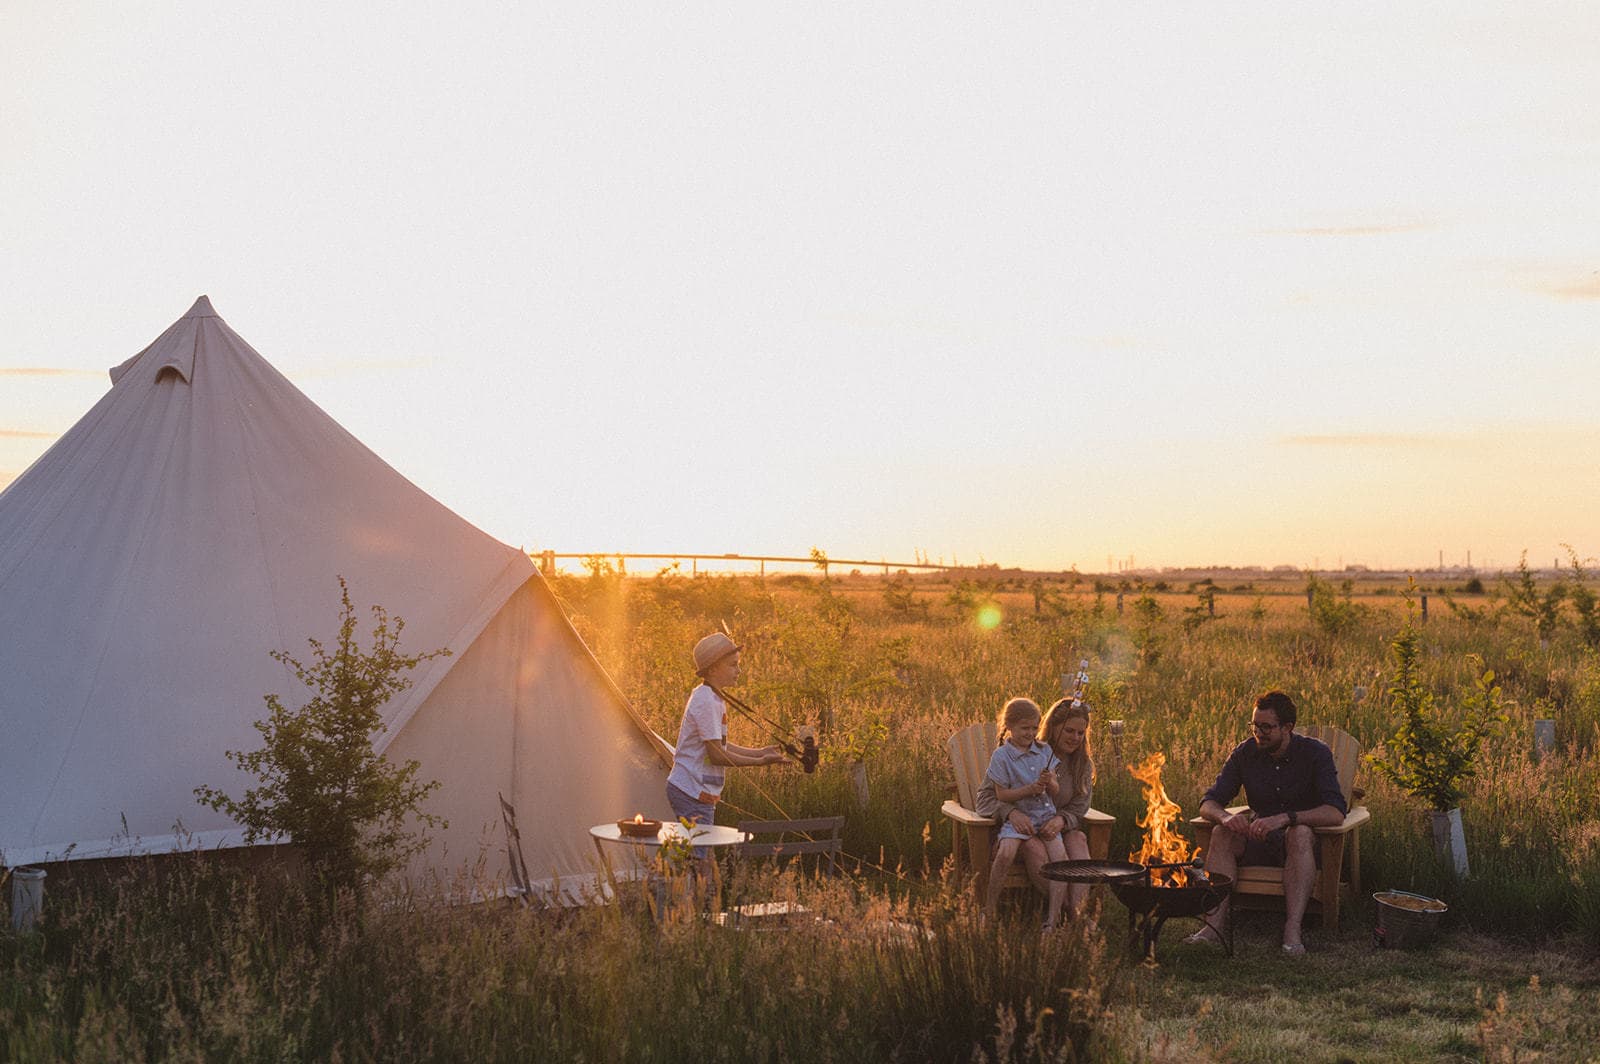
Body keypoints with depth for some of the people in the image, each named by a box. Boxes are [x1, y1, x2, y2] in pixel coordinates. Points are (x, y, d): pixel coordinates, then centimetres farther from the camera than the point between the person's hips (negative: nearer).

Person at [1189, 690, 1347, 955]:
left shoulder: (1315, 754, -12)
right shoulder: (1245, 752, -1)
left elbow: (1336, 813, -25)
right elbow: (1208, 803, -3)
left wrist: (1285, 818, -40)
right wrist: (1225, 816, -29)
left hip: (1302, 843, -3)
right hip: (1259, 842, 3)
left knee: (1299, 833, -37)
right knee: (1222, 834, -26)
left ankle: (1292, 930, -44)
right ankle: (1214, 924, -37)